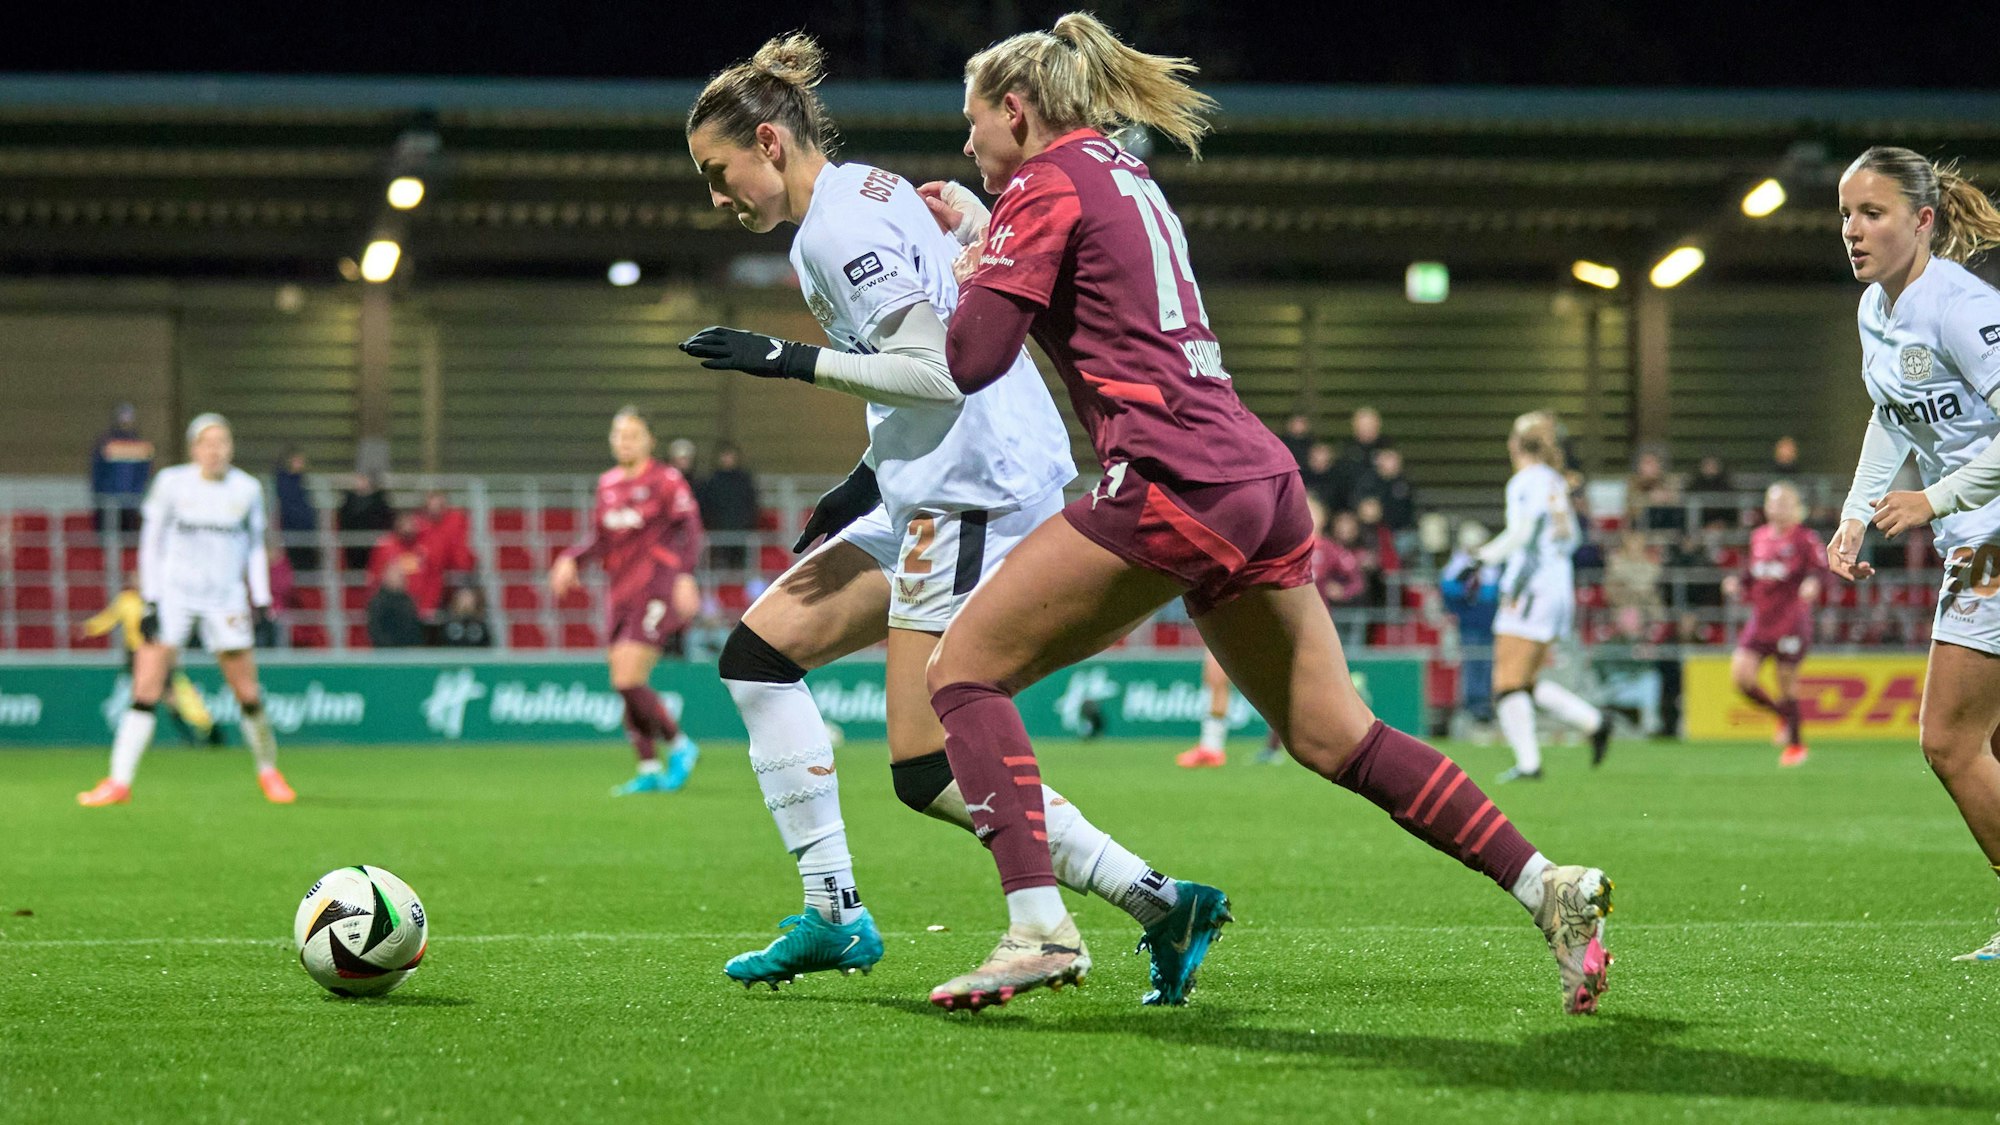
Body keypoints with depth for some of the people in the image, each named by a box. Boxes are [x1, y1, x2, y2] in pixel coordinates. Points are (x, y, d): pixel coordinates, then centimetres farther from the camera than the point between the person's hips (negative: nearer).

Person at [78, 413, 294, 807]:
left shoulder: (247, 489, 2)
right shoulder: (171, 483, -2)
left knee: (248, 693, 0)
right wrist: (150, 600, -5)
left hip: (226, 598, 1)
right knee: (146, 688, -11)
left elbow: (255, 547, 14)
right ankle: (119, 781, -10)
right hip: (174, 593, -1)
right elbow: (151, 542, 2)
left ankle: (268, 772, 22)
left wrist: (261, 598, 5)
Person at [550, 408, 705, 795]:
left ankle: (679, 746, 3)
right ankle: (649, 770, 12)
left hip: (657, 589, -7)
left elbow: (690, 531, -10)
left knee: (628, 680, -15)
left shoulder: (666, 480, -5)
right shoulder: (608, 484, 14)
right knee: (625, 682, 4)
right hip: (620, 595, 7)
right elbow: (600, 540, 19)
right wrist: (570, 559, 2)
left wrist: (684, 575, -23)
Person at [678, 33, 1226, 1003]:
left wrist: (790, 361, -16)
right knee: (758, 650, 10)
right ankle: (834, 913, 9)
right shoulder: (874, 193, 17)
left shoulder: (835, 227, -12)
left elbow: (938, 371, -20)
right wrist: (871, 478, 20)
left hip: (973, 498, -11)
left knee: (929, 774, -10)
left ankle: (1160, 903, -7)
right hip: (936, 495, 11)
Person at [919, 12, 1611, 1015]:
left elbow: (971, 360, -8)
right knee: (1335, 738, 13)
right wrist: (980, 232, 26)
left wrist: (970, 276, 13)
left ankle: (1039, 927, -16)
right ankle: (1549, 888, 8)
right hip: (1260, 477, 9)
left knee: (963, 667, -3)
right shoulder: (1126, 178, 24)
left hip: (1173, 482, -9)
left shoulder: (1045, 186, -1)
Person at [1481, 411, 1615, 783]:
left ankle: (1528, 762, -14)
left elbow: (1522, 533, -18)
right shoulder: (1557, 483, 16)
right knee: (1528, 682, 14)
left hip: (1531, 588, -8)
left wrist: (1490, 553, -5)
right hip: (1561, 588, 8)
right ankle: (1593, 722, 3)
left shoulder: (1525, 482, -8)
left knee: (1509, 683, -6)